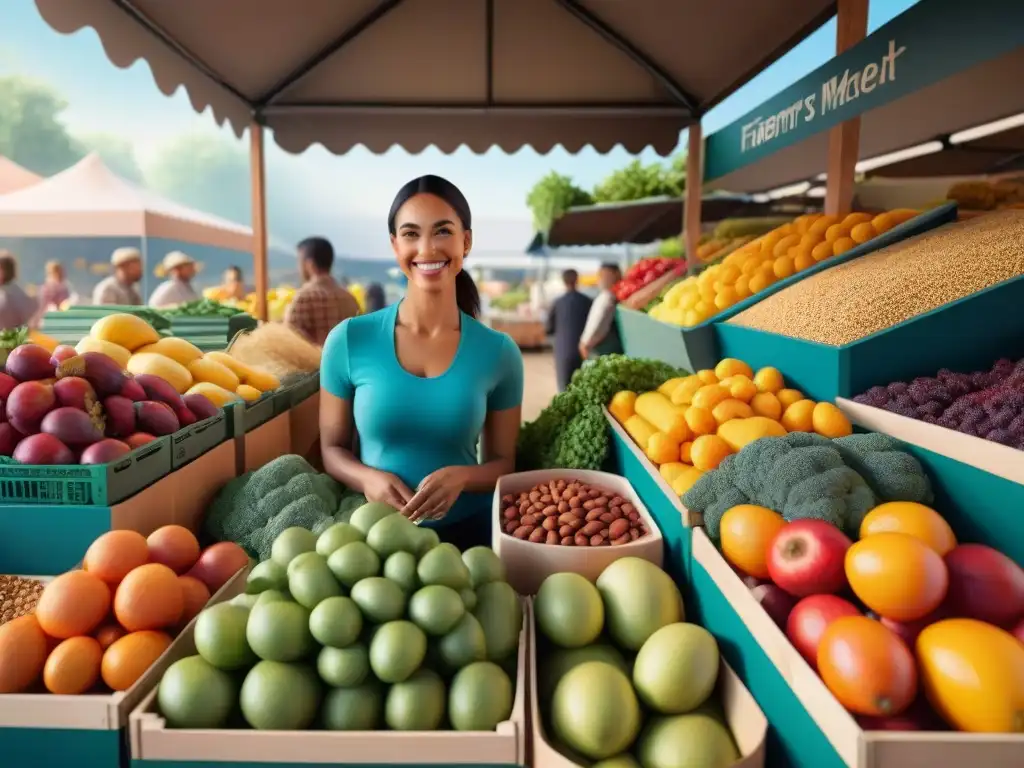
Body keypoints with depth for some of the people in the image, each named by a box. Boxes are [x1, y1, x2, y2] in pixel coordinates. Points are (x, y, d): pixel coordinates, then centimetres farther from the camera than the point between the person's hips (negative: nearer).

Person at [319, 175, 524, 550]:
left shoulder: (499, 351, -6)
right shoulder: (349, 340, -7)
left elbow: (502, 463, 2)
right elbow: (333, 448, 3)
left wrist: (461, 477, -17)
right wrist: (368, 478, -16)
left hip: (468, 532, 0)